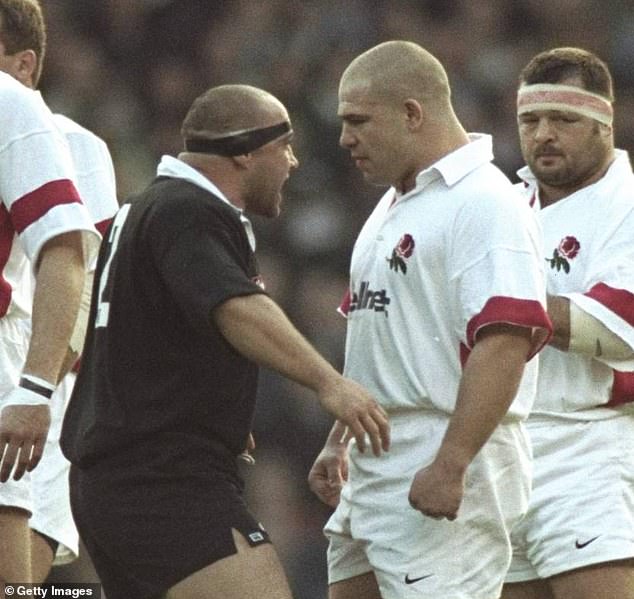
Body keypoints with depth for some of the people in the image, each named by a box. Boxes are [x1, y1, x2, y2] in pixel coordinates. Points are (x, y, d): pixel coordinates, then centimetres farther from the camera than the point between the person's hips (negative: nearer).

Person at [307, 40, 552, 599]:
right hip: (372, 478, 10)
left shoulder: (484, 203, -13)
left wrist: (451, 465, -28)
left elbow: (506, 341, -23)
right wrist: (339, 442, 27)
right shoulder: (394, 206, 20)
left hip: (441, 488, -10)